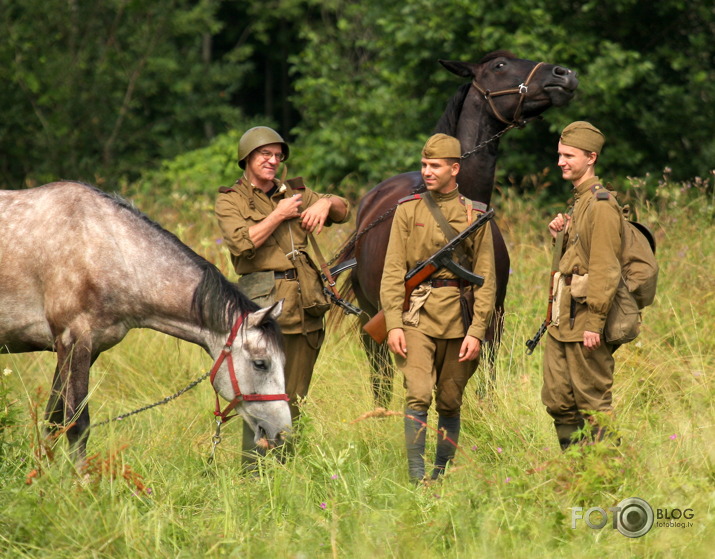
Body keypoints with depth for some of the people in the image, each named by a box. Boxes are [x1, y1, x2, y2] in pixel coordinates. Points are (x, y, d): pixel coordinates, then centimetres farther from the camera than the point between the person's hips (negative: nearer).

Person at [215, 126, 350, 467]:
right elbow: (242, 243, -15)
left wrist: (326, 203, -1)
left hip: (305, 307, 5)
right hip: (263, 307, -5)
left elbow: (343, 212, 21)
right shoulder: (230, 200, 2)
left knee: (294, 400, 6)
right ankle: (252, 473, -7)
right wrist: (279, 215, -11)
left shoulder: (293, 193, 16)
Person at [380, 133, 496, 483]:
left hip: (458, 321, 1)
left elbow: (486, 279, 2)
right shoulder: (408, 210, 5)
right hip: (417, 317, -1)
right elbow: (393, 271, 2)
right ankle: (416, 476, -15)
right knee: (418, 395, -14)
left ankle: (441, 475, 17)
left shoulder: (475, 216, 5)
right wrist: (393, 323, -8)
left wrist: (476, 331, -6)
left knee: (450, 402, 7)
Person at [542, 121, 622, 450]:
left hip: (584, 322, -10)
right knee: (558, 401, 10)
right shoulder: (578, 200, 18)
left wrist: (594, 322, -22)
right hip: (562, 323, 10)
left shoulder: (601, 203, -13)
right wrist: (559, 236, 6)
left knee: (593, 402, -5)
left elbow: (605, 266, -18)